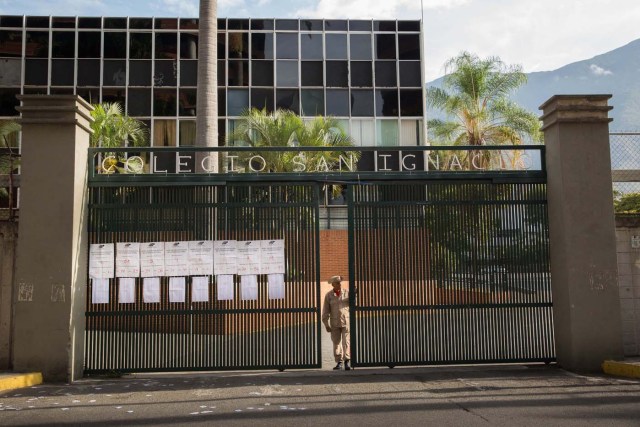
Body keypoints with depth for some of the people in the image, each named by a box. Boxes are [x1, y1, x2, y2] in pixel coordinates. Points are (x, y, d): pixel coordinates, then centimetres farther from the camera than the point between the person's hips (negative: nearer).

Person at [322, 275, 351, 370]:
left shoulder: (347, 292, 3)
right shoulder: (329, 295, 3)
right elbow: (325, 311, 4)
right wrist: (326, 324, 0)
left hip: (346, 322, -1)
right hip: (335, 323, 1)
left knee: (346, 342, -10)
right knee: (336, 343, 7)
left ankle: (347, 362, -11)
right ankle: (339, 362, 17)